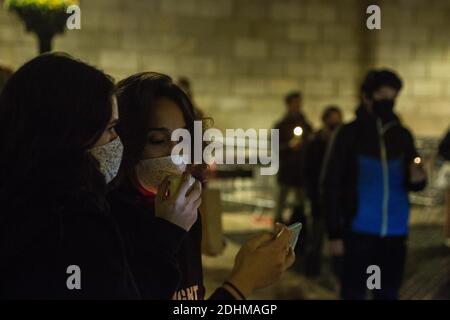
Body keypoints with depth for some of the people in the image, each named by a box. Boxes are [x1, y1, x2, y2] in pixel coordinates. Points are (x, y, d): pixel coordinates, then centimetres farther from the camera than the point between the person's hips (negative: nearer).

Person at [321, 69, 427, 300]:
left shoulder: (403, 136, 7)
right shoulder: (349, 134, -4)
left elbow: (411, 183, 12)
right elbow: (330, 186, -4)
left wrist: (417, 179, -13)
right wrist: (334, 233, -9)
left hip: (395, 233, 4)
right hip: (359, 231, -3)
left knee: (388, 294, 13)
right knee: (354, 293, 3)